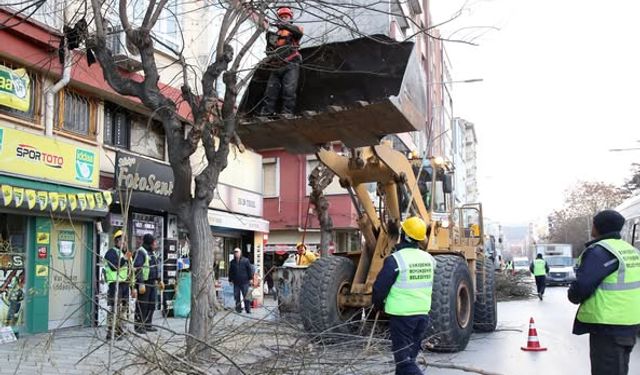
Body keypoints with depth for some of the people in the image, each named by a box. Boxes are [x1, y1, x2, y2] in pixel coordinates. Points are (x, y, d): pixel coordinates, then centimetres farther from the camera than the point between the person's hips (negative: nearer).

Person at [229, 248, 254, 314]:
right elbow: (230, 272, 16)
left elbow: (250, 269, 1)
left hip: (244, 282, -3)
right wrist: (230, 280, 13)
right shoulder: (232, 262, 10)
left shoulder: (245, 260, 0)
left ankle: (248, 309, 4)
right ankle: (238, 309, 14)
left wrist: (250, 278, -2)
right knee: (237, 296, 5)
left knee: (246, 296, -2)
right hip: (236, 282, 3)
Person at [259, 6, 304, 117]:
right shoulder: (275, 34, 23)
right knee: (271, 90, 2)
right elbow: (269, 50, 23)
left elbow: (300, 32, -16)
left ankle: (287, 113, -15)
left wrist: (286, 25, -28)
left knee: (289, 90, -16)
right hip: (276, 67, 5)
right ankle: (266, 112, 5)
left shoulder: (293, 30, 9)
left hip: (290, 66, -5)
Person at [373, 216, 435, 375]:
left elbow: (380, 288, -10)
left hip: (402, 315, -6)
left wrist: (378, 304, 8)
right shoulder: (428, 258, 2)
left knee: (404, 360, -1)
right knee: (408, 356, 20)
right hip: (423, 314, 7)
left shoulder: (395, 260, -17)